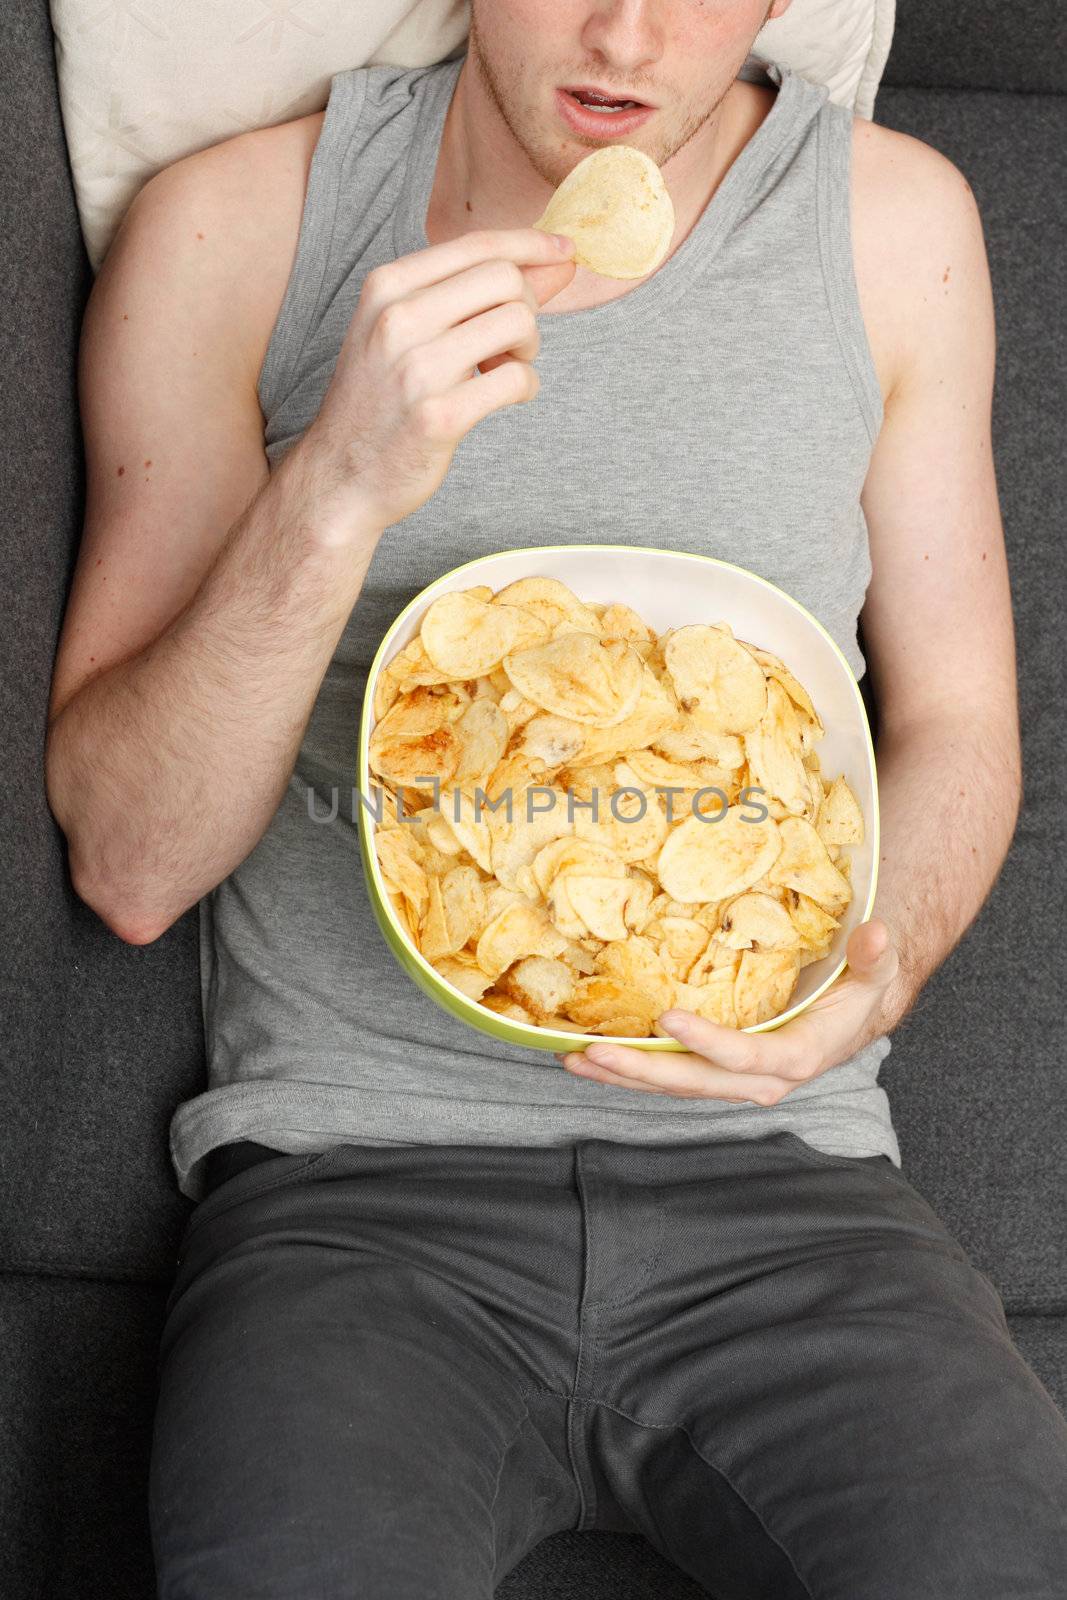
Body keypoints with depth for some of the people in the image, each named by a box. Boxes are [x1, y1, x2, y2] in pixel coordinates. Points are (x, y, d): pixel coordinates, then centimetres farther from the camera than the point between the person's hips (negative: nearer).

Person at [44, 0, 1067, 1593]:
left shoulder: (895, 222, 4)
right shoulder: (234, 229, -1)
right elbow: (126, 863, -5)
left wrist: (878, 964, -7)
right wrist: (333, 494, -19)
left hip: (774, 1175, 2)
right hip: (352, 1175, -1)